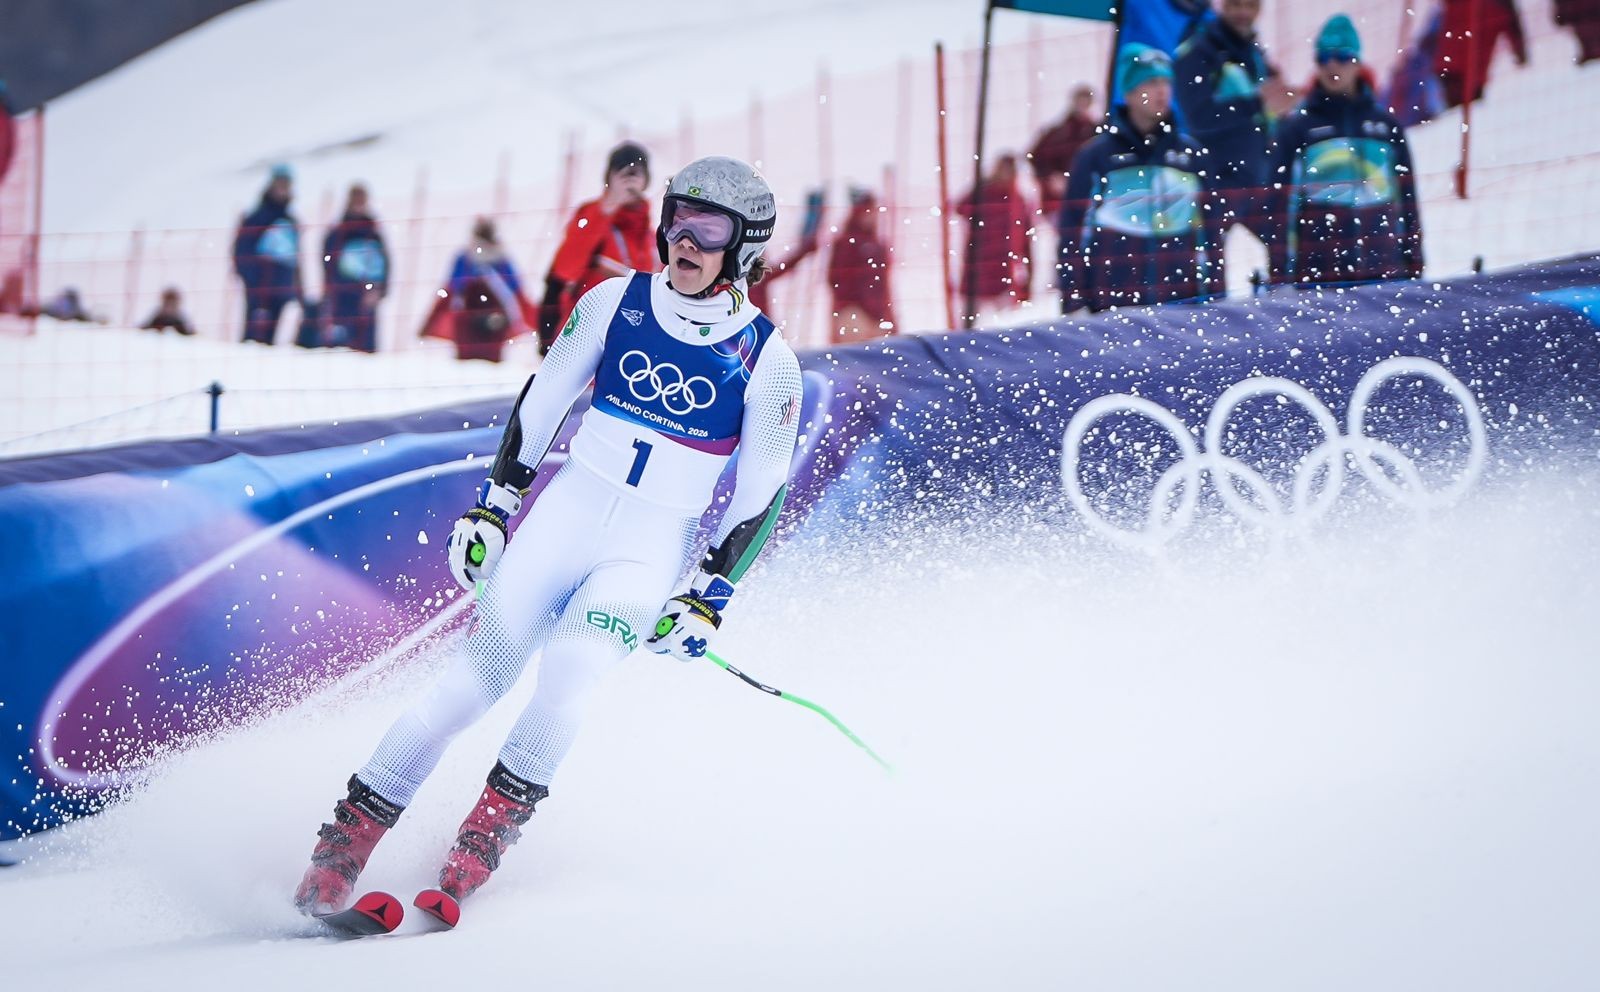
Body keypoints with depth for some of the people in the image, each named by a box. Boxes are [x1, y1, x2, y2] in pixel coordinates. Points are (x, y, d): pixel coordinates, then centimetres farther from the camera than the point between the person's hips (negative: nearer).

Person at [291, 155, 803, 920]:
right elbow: (541, 404, 10)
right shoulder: (616, 303, 0)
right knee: (478, 677, -7)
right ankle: (346, 840, -1)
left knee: (571, 668, -27)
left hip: (651, 551, -1)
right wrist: (492, 505, 7)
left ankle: (489, 828, -11)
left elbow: (760, 495, 1)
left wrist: (709, 597, -5)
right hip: (565, 514, 2)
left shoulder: (767, 362, -5)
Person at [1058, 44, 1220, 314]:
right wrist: (1073, 305, -2)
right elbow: (1073, 233, 2)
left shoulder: (1190, 153, 11)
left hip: (1183, 305, 3)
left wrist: (1215, 297, 13)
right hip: (1115, 307, -3)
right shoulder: (1097, 155, 2)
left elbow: (1210, 228, 16)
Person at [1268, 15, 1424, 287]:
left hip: (1384, 272, 3)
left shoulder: (1386, 125, 12)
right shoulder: (1297, 127, 3)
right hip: (1318, 274, -3)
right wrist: (1279, 274, -4)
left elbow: (1407, 200, 15)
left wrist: (1414, 264, 11)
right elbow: (1281, 204, 1)